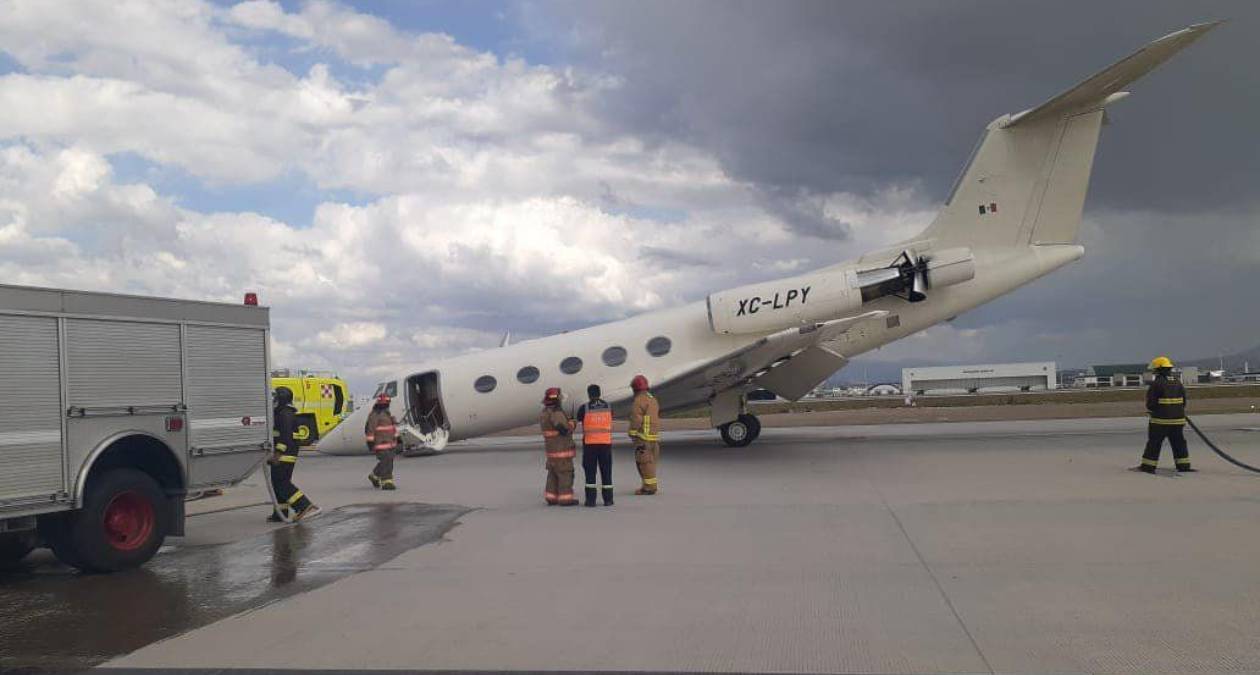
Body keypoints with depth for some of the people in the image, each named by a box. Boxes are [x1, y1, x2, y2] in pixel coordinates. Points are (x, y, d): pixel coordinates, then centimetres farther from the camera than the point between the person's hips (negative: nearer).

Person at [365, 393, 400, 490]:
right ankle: (386, 483, -9)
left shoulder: (387, 413, 17)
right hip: (380, 444, -9)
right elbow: (369, 429, -15)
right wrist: (370, 442, -18)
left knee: (388, 462, 12)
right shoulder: (374, 415, -12)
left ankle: (374, 476, 30)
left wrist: (396, 439, 22)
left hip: (389, 443, 9)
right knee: (385, 462, -12)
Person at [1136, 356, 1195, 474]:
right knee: (1179, 443, 13)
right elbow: (1183, 403, 12)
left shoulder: (1156, 384, -12)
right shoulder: (1178, 384, 7)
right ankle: (1183, 466, 12)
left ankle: (1148, 466, 5)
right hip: (1178, 420, 5)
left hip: (1160, 420, -5)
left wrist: (1151, 410, 9)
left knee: (1154, 443, 2)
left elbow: (1150, 404, -12)